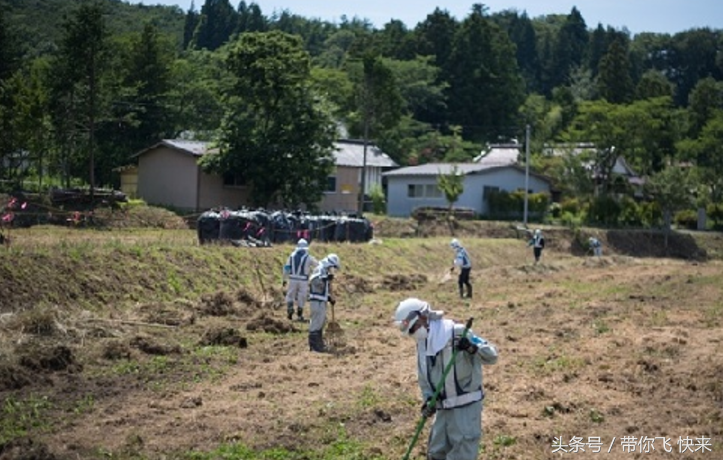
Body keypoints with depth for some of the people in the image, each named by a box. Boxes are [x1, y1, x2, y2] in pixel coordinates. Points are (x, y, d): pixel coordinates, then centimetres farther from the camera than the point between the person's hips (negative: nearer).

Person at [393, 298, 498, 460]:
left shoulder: (458, 333, -15)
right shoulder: (422, 343, 9)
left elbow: (492, 355, -17)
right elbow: (423, 378, 14)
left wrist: (472, 347, -36)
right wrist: (428, 400, -5)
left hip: (466, 406, -8)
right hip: (444, 408, 8)